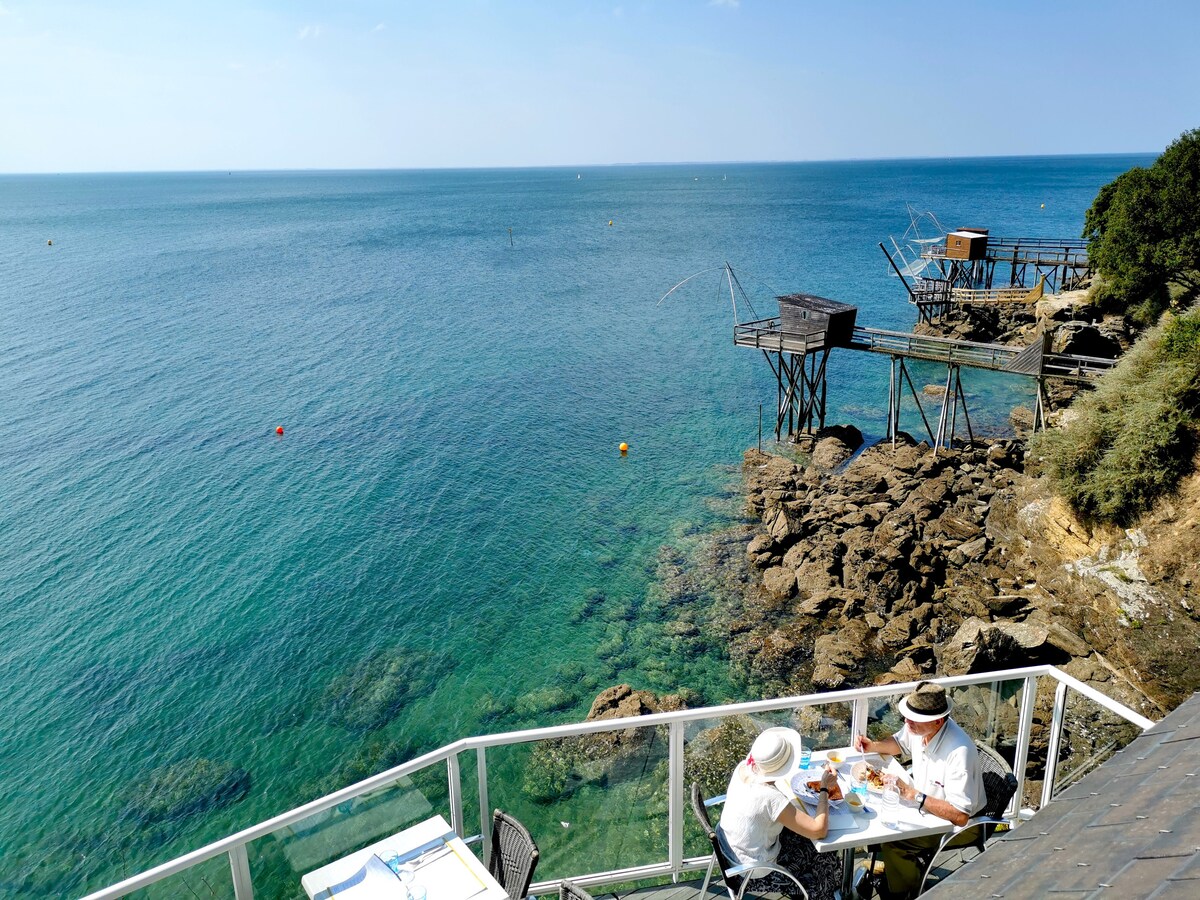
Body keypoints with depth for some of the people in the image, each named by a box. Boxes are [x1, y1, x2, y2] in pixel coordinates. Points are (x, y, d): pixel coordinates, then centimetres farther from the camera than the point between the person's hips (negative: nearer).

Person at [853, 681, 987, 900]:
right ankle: (890, 867, 27)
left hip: (956, 824, -8)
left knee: (892, 840, -19)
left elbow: (959, 815, -35)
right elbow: (899, 743, 11)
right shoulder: (918, 727, -14)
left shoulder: (959, 753, -36)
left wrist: (912, 794, -35)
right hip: (926, 803, 8)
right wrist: (872, 746, -8)